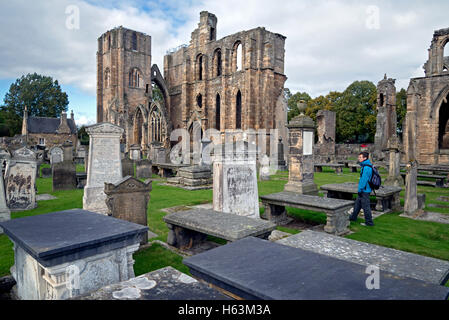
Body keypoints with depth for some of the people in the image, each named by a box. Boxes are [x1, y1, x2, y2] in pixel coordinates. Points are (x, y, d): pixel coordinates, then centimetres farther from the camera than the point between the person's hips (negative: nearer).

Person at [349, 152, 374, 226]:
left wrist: (360, 189, -18)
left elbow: (364, 180, -23)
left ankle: (369, 222, 8)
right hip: (363, 190, 10)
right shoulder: (365, 166, 12)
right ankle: (353, 217, 32)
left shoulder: (366, 168, -20)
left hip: (365, 191, -10)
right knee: (357, 204, 20)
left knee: (365, 206, -2)